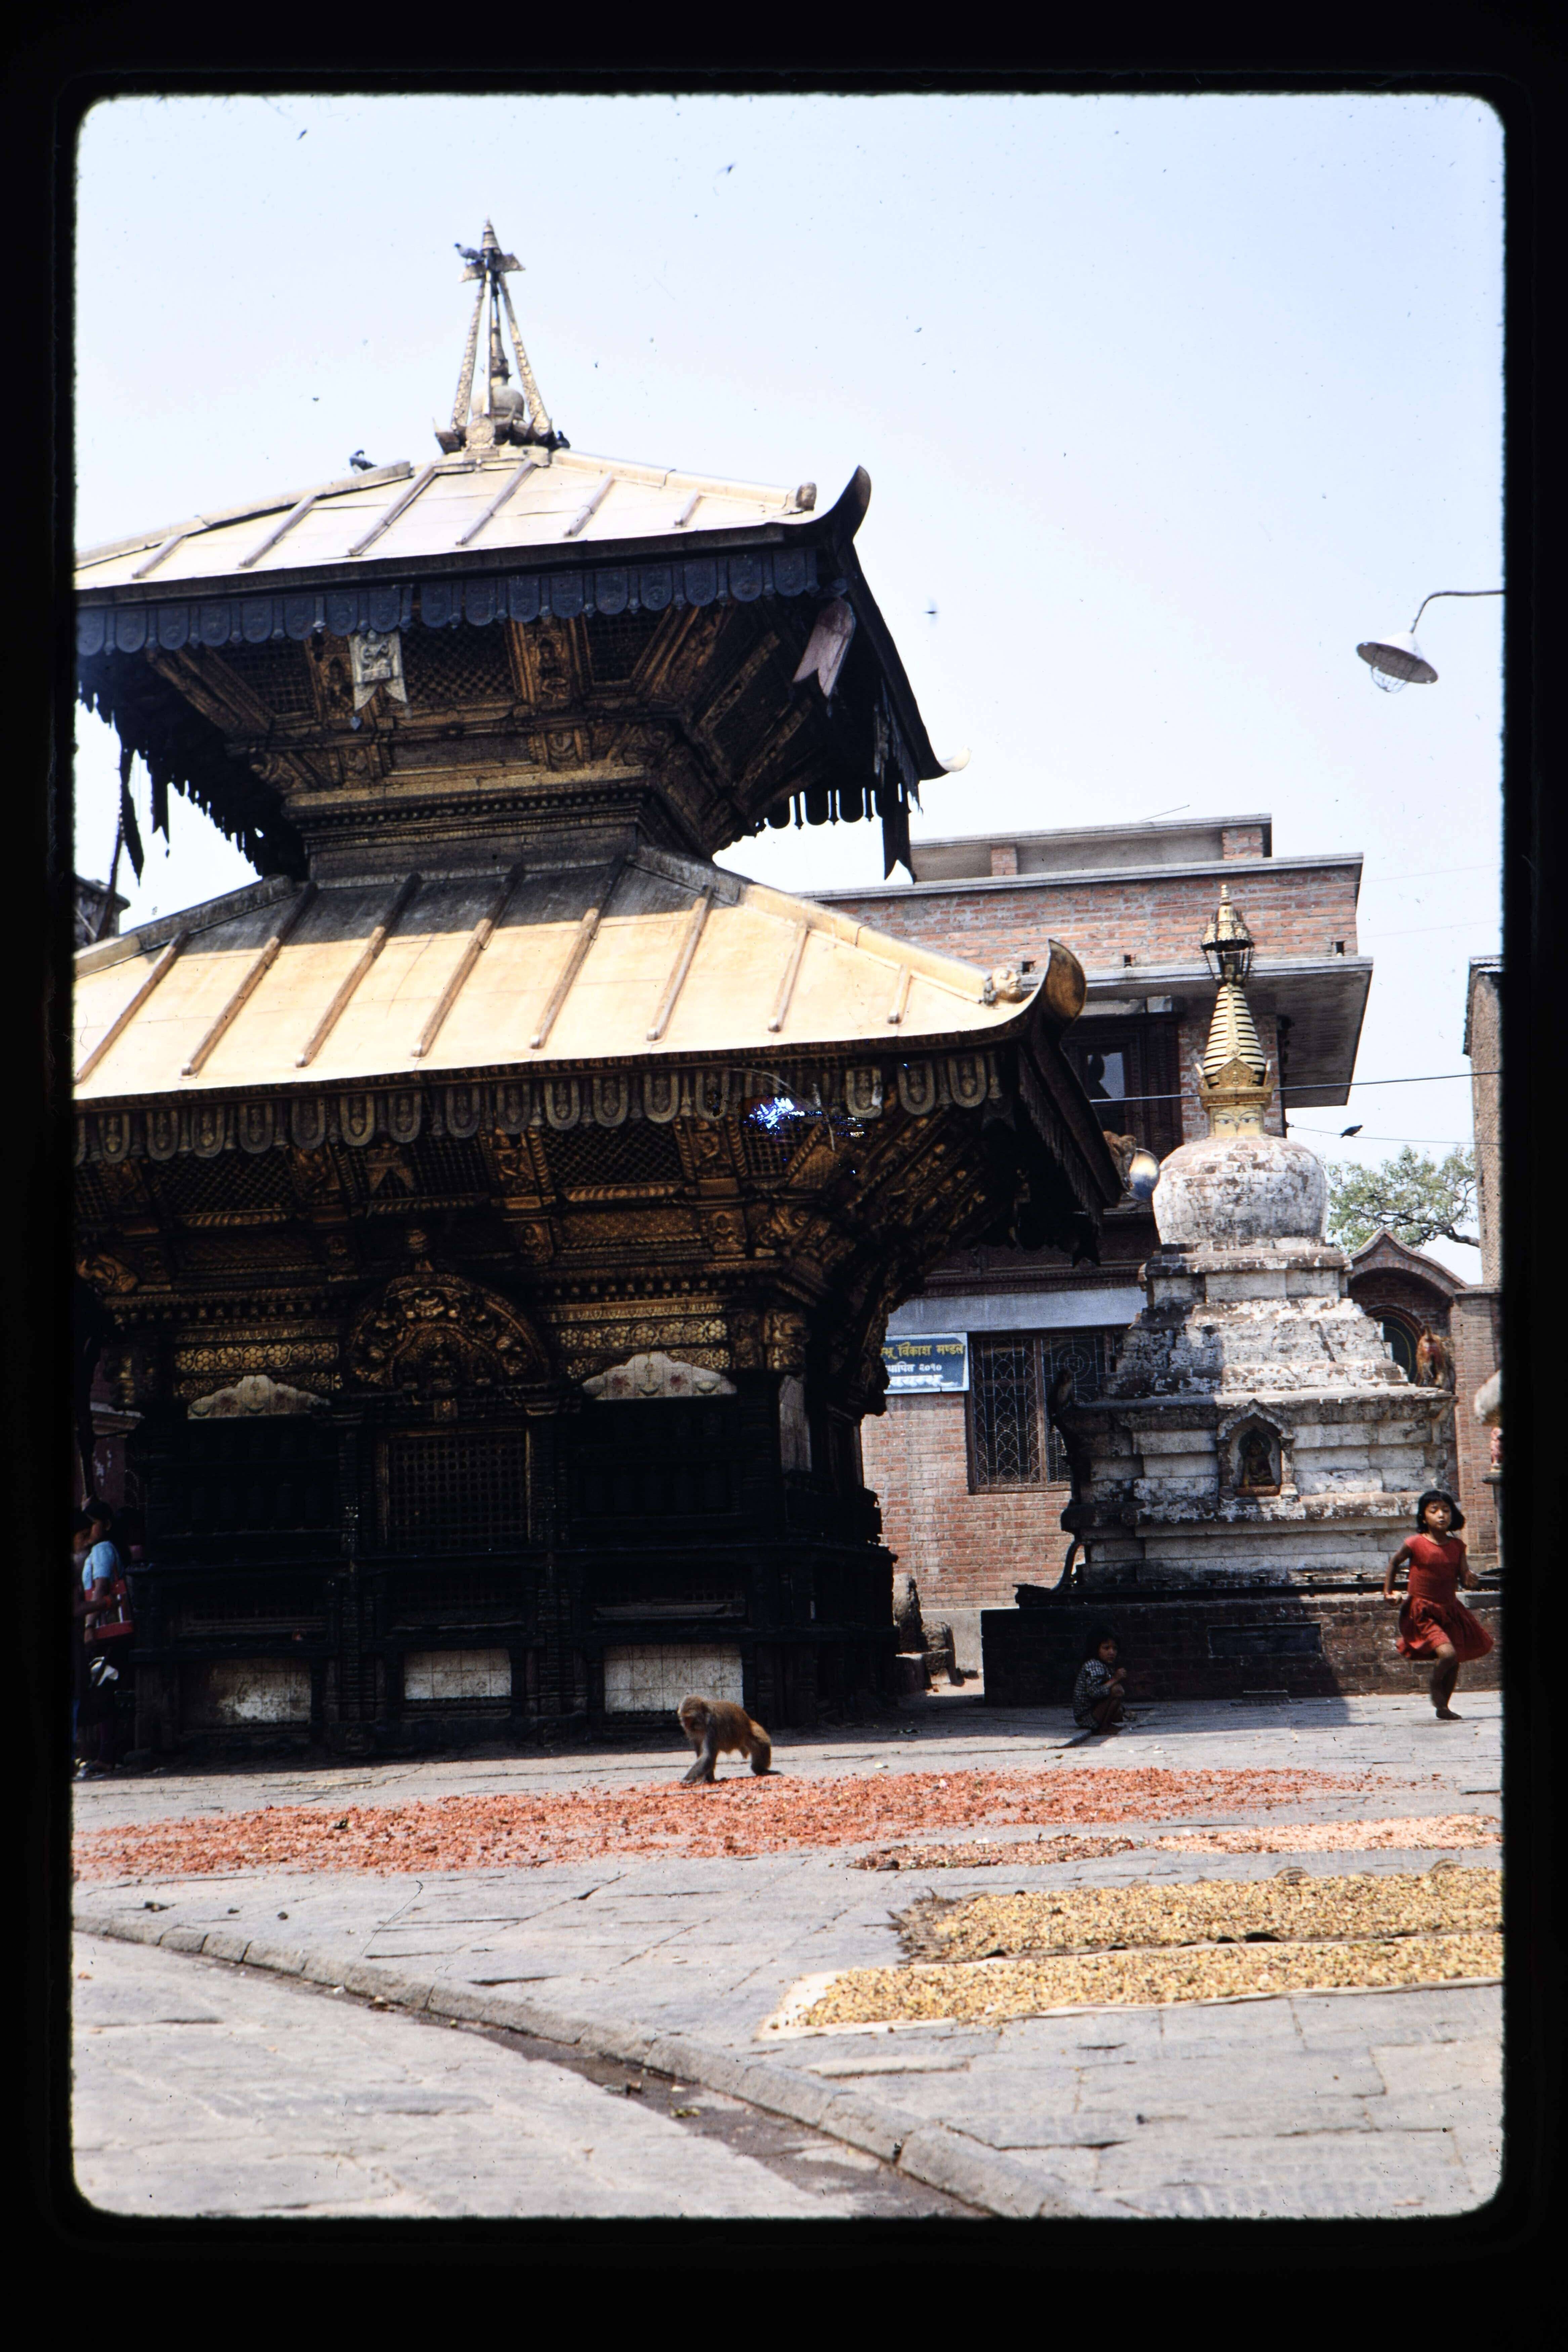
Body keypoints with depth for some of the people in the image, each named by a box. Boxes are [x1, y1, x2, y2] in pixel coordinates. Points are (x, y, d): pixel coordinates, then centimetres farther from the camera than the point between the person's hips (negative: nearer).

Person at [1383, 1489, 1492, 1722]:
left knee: (1455, 1662, 9)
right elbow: (1395, 1562, 5)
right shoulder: (1415, 1544, -13)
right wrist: (1388, 1591, 7)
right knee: (1447, 1653, -22)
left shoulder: (1457, 1546, -2)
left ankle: (1443, 1707, 28)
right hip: (1422, 1612, -5)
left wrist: (1471, 1578, -23)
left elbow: (1464, 1577, 0)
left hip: (1450, 1610, 5)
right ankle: (1435, 1688, 8)